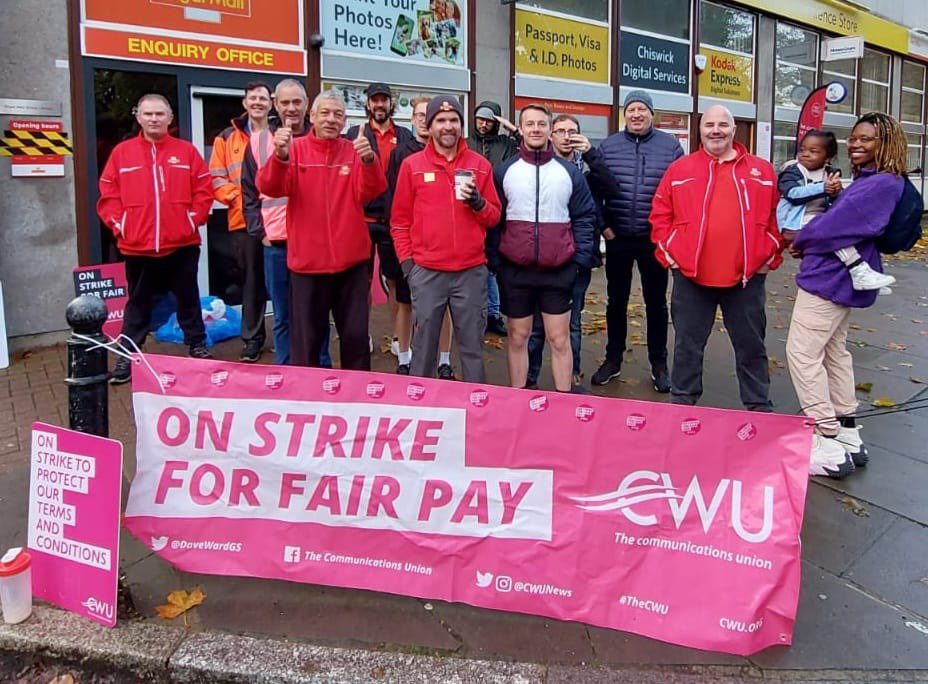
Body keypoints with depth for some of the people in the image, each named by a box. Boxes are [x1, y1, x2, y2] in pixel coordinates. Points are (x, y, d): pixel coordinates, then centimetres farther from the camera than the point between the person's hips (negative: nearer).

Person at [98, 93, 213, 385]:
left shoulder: (186, 151, 4)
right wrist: (118, 224, -5)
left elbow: (204, 190, 4)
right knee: (138, 303, 10)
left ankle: (198, 347, 25)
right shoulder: (121, 152, 5)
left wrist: (193, 219, -4)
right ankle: (127, 357, 17)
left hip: (182, 243, 0)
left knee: (188, 299, 12)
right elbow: (107, 195, 5)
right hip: (137, 246, 1)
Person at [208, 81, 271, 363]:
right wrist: (238, 197, -10)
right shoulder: (227, 138, 10)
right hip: (245, 220, 1)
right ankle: (252, 338, 17)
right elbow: (216, 178, 5)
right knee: (252, 279, 8)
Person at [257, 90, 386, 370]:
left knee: (356, 335, 10)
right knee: (306, 339, 6)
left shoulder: (354, 151, 4)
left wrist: (369, 161, -32)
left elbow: (370, 191, -11)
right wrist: (280, 156, -34)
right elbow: (270, 188, -14)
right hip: (308, 262, -1)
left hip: (351, 262, 2)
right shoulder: (296, 149, 0)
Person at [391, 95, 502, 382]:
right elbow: (400, 220, 7)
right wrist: (406, 260, 0)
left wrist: (477, 202, -11)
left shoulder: (480, 165, 8)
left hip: (472, 271, 1)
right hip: (426, 272, -1)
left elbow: (494, 217, 8)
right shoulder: (412, 164, 4)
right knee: (424, 346, 6)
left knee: (472, 347, 8)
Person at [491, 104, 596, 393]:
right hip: (515, 271, 0)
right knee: (518, 337, 11)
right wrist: (494, 260, -3)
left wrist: (581, 259, -4)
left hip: (559, 271, 0)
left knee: (559, 339, 6)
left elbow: (585, 217, 6)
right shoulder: (504, 171, 4)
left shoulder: (570, 172, 4)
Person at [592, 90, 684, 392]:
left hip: (655, 239, -1)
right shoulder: (608, 146, 3)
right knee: (616, 301, 11)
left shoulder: (670, 146, 0)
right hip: (617, 238, 1)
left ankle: (659, 364, 21)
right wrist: (603, 225, -4)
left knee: (656, 302, 9)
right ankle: (613, 359, 25)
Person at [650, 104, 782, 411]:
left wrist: (770, 256, 2)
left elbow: (776, 217, 10)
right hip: (691, 275, 0)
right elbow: (660, 214, 7)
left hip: (747, 276, 1)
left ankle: (759, 407, 24)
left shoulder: (762, 171, 7)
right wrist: (668, 252, -1)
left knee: (751, 346, 11)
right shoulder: (679, 169, 5)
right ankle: (681, 403, 24)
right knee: (688, 345, 10)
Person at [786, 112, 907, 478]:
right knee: (834, 351, 18)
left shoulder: (883, 184, -19)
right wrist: (807, 241, -4)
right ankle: (848, 435, 26)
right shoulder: (867, 180, 13)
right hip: (841, 277, 11)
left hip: (833, 278, -11)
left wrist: (800, 241, -3)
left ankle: (830, 445, -6)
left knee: (802, 353, -9)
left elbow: (835, 226, -21)